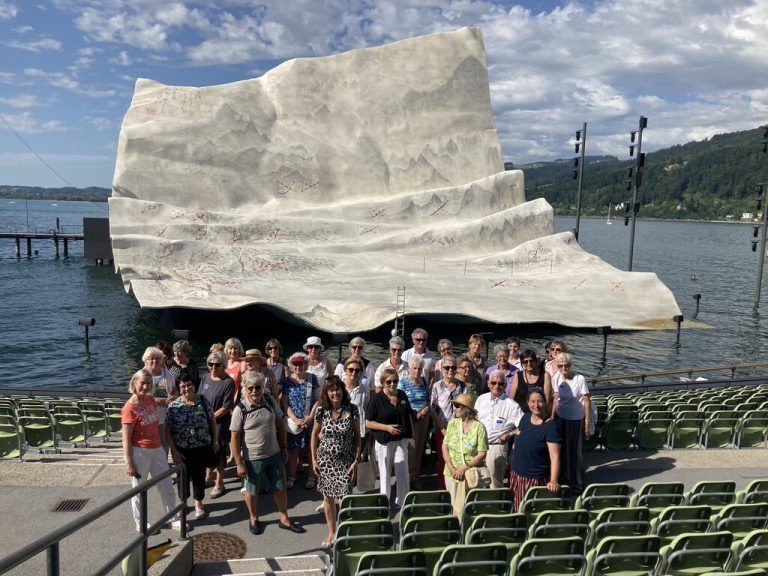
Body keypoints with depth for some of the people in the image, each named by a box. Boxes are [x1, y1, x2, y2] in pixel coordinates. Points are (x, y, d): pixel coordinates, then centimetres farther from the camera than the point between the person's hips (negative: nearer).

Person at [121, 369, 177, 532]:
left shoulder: (151, 400, 3)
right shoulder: (130, 408, -17)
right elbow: (126, 439, -15)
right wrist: (129, 463, -16)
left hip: (157, 449, 7)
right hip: (140, 452, -7)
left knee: (167, 486, 12)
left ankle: (173, 519, 25)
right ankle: (140, 524, 28)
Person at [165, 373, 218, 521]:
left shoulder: (203, 401, -3)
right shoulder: (174, 405, -8)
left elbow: (212, 420, 4)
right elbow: (168, 430, -7)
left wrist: (215, 441, 2)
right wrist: (174, 451, -10)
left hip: (202, 448, 1)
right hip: (181, 449, -1)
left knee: (199, 475, 12)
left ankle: (198, 504, 33)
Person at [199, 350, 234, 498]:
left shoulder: (228, 382, -14)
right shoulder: (205, 378, 3)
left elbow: (226, 407, -14)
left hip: (220, 422, -5)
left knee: (218, 452, 3)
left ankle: (219, 484, 17)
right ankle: (210, 476, 38)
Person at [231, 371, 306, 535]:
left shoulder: (270, 402, -5)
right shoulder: (240, 409, -17)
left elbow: (280, 424, 8)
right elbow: (234, 437, -13)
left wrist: (283, 448, 8)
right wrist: (239, 463, -14)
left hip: (274, 455, 4)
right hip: (252, 458, -4)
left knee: (280, 488, 14)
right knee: (252, 491, 15)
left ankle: (284, 519, 32)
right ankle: (253, 519, 39)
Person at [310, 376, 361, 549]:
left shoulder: (352, 410, -11)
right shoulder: (321, 411, -7)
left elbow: (357, 436, -4)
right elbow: (315, 434, 5)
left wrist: (356, 460, -7)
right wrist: (314, 459, 4)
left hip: (345, 461, -2)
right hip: (325, 460, 2)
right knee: (328, 497, 13)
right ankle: (331, 533, 32)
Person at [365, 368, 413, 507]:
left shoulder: (402, 396, 4)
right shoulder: (376, 399, -10)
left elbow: (409, 416, 15)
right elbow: (368, 423, -8)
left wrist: (411, 435, 11)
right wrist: (387, 427, -18)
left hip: (401, 440, 3)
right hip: (384, 442, -3)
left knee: (403, 474, -1)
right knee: (385, 474, 9)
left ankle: (402, 502, 14)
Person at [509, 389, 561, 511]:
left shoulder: (550, 426, -17)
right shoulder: (525, 417, 3)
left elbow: (554, 456, -22)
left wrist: (553, 481, -32)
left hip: (535, 479, -6)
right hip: (516, 474, 6)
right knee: (517, 510, 14)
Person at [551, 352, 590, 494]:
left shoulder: (580, 379, -18)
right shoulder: (556, 378, -4)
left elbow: (587, 402, -14)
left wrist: (587, 423, -13)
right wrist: (552, 417, 10)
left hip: (575, 420, -4)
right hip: (560, 418, 4)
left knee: (574, 450, 4)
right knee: (560, 448, 13)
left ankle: (577, 484, 22)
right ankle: (563, 478, 33)